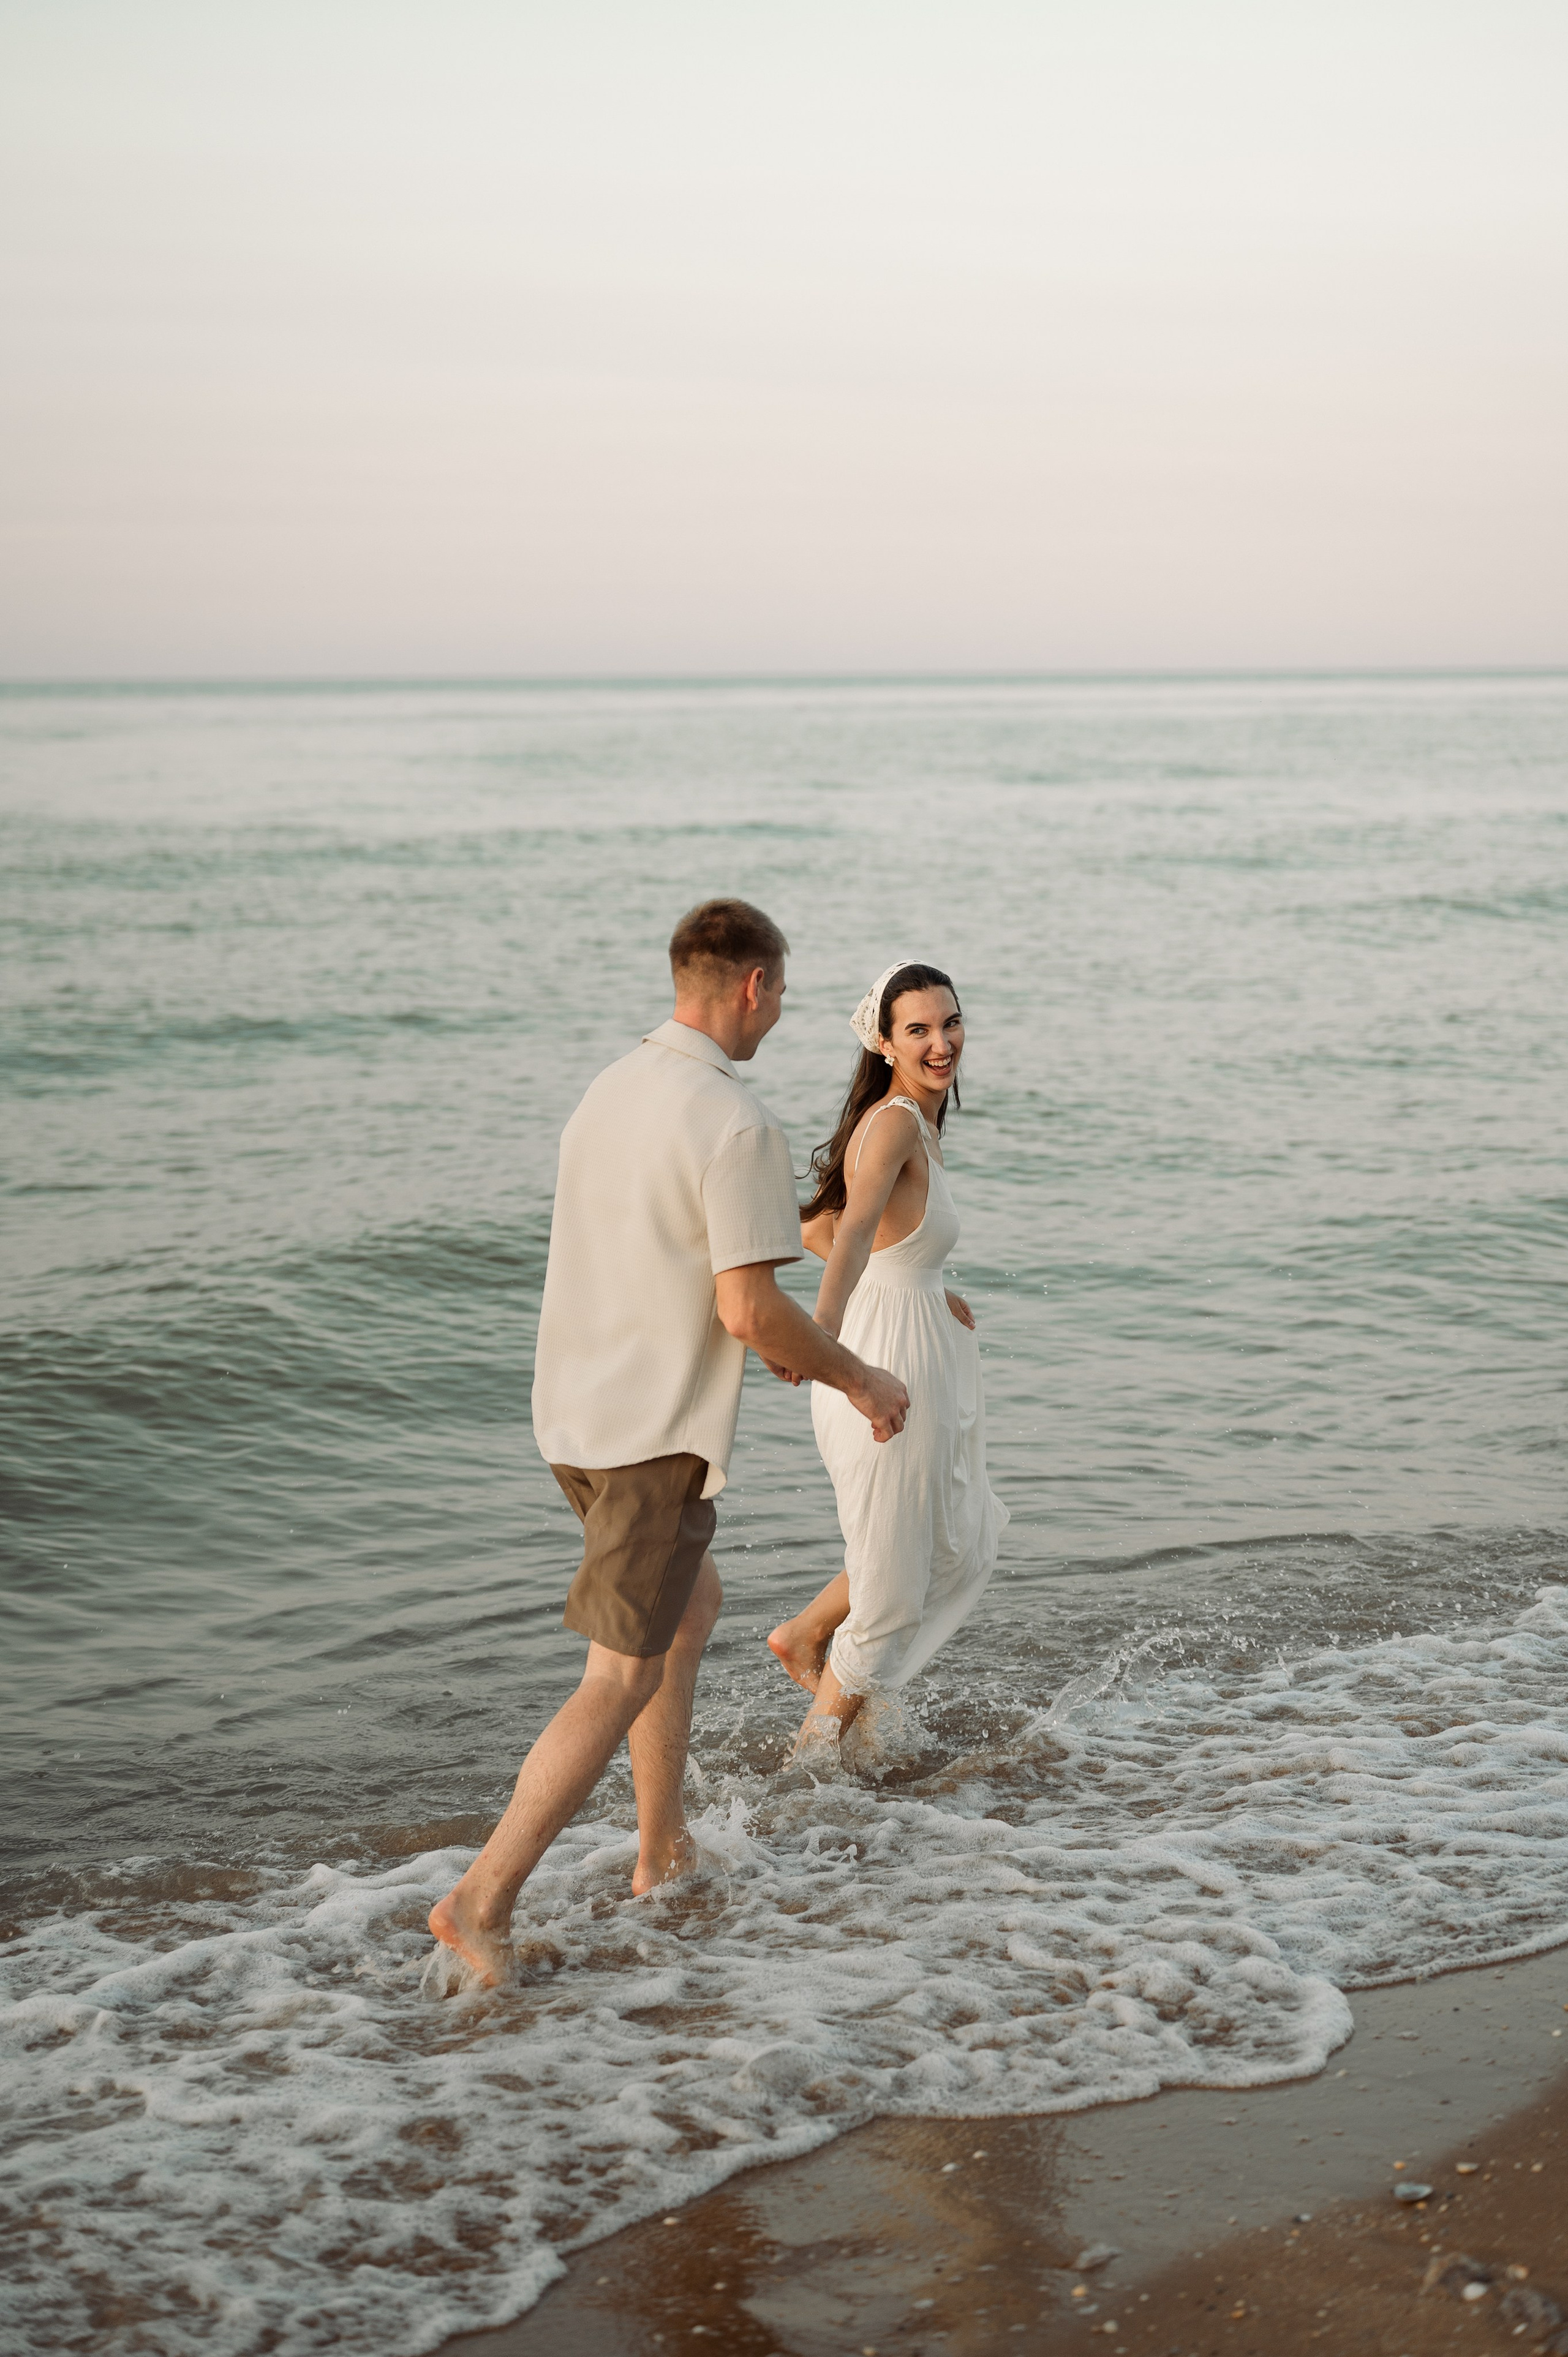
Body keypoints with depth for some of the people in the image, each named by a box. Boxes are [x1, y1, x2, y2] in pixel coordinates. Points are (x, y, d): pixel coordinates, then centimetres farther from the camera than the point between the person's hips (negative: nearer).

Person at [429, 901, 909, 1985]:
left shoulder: (611, 1094, 9)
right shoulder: (739, 1125, -19)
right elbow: (750, 1311, -22)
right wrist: (861, 1379, -6)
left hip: (578, 1414, 9)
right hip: (656, 1435, -9)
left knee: (694, 1604, 25)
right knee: (623, 1679, -4)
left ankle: (665, 1853, 29)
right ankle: (483, 1902, -8)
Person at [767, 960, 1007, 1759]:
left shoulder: (912, 1120, 10)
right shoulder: (898, 1123, -19)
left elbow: (813, 1225, 19)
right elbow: (854, 1226, -38)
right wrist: (827, 1325, -54)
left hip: (921, 1362, 9)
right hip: (890, 1372, -9)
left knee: (962, 1545, 26)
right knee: (892, 1584, 7)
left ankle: (804, 1635, 34)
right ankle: (816, 1750, 24)